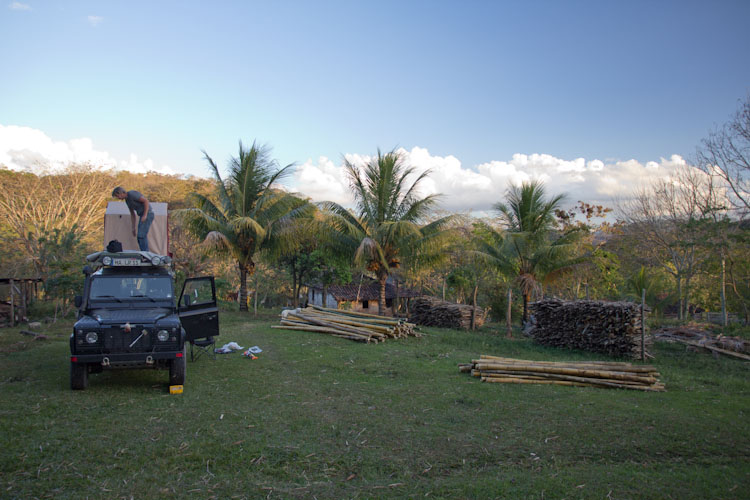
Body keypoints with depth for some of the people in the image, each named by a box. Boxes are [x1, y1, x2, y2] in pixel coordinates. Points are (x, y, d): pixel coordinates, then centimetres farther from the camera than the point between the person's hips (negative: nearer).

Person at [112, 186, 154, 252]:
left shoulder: (132, 194, -15)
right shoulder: (127, 200, 16)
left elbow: (146, 200, -21)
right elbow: (132, 215, 22)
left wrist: (145, 215, -23)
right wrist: (133, 228, 21)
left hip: (147, 215, -10)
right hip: (143, 216, 10)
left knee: (141, 236, -13)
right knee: (140, 237, 6)